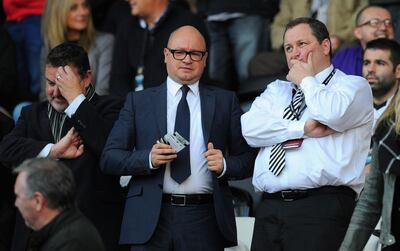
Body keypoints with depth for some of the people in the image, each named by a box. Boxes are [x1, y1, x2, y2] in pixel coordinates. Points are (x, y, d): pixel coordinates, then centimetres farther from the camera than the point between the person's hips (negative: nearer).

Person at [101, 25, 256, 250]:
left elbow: (249, 159, 9)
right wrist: (148, 159, -12)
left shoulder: (225, 102, 12)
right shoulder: (138, 101, 11)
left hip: (204, 219, 0)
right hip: (151, 220, 0)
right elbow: (109, 159, 4)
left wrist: (224, 165, -11)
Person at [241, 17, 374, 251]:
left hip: (322, 208, -5)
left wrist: (307, 81, 2)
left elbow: (334, 114, -16)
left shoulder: (354, 86, 8)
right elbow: (249, 127, 4)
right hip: (269, 209, 5)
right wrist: (303, 128, -7)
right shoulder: (277, 90, 23)